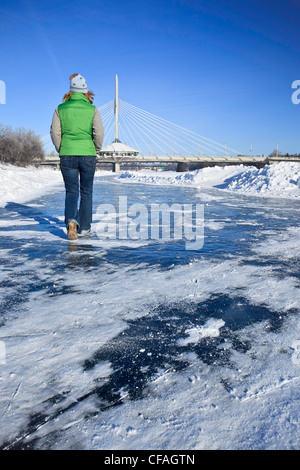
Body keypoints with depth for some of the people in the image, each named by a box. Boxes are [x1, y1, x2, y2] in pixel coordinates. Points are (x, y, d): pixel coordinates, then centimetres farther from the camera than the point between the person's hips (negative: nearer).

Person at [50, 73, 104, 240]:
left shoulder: (60, 109, 2)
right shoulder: (92, 109, -1)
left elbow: (55, 133, 0)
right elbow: (99, 133, -8)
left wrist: (61, 150, 14)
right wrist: (96, 150, 8)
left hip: (67, 155, 1)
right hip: (87, 155, 0)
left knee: (71, 191, 7)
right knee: (86, 192, 13)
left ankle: (71, 220, -20)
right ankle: (84, 227, 18)